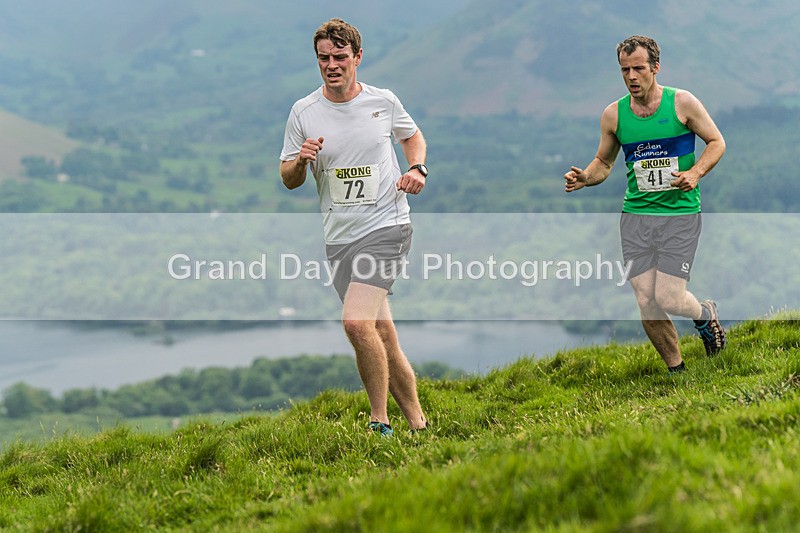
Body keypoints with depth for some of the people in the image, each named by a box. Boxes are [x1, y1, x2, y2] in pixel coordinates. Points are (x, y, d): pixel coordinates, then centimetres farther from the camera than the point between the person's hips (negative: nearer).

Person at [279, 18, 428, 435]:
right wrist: (301, 161, -14)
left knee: (356, 322, -22)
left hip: (387, 226, -3)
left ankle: (379, 420, -10)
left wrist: (417, 168, 2)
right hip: (339, 237, 3)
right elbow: (288, 180, 8)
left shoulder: (383, 101, 1)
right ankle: (418, 423, 18)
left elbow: (412, 135, 22)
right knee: (383, 338, 5)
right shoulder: (303, 112, 2)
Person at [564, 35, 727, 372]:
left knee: (668, 299, -14)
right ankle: (677, 370, 15)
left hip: (680, 214, -3)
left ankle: (704, 314, 22)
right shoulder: (613, 114, 5)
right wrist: (584, 178, -5)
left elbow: (717, 142, 5)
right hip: (635, 215, 3)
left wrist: (696, 172, -13)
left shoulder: (682, 103, -3)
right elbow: (604, 162, 16)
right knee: (646, 304, -4)